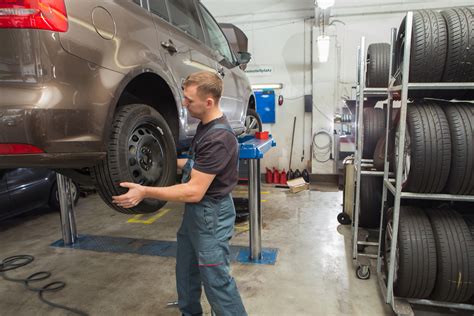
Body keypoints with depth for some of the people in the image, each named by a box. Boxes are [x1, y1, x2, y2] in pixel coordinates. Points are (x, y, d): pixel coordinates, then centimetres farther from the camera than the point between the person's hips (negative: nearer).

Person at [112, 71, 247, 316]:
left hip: (211, 214, -10)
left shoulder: (218, 138, -27)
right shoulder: (205, 126, 5)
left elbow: (194, 191, -28)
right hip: (195, 211, 10)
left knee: (216, 279, 5)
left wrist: (145, 192, -26)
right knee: (186, 272, 24)